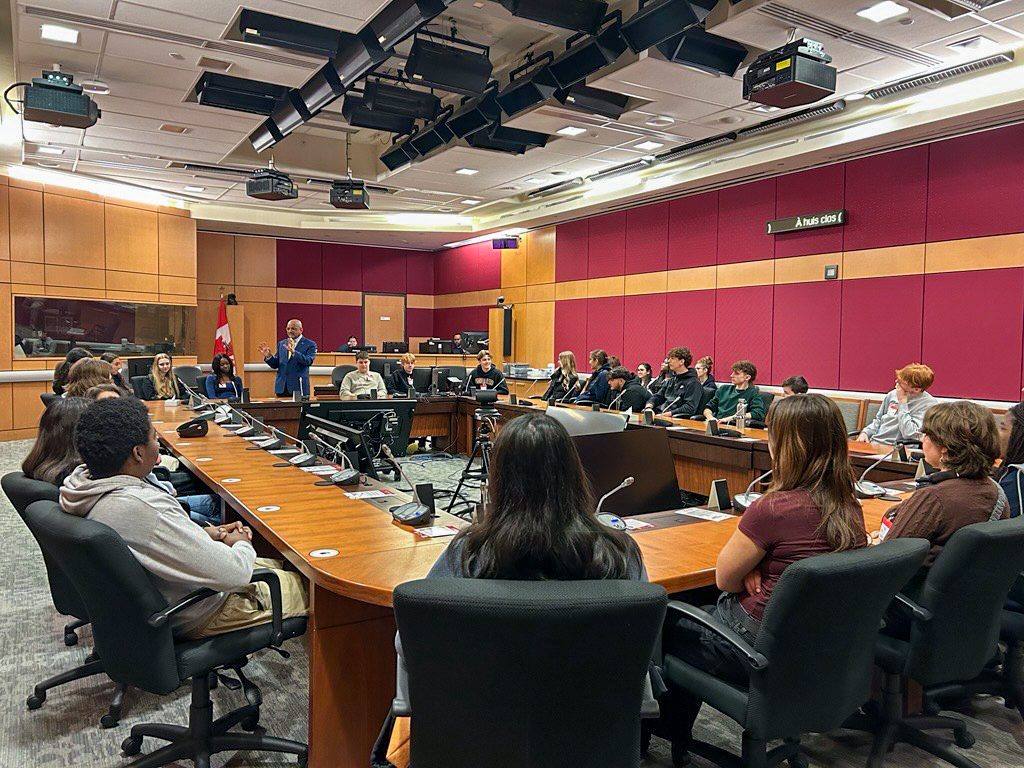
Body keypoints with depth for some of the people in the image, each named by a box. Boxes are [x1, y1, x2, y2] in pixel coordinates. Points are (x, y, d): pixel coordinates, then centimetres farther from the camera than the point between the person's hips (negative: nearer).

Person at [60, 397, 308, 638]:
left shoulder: (84, 485, -9)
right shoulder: (146, 508, -39)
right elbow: (234, 574, -33)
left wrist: (200, 533, 1)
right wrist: (241, 544, -10)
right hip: (190, 617, -9)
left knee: (280, 565, 23)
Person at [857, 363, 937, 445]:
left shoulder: (929, 404, -8)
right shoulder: (893, 394, 12)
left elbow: (909, 434, -18)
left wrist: (902, 402, -12)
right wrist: (865, 432, 5)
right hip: (872, 443, 7)